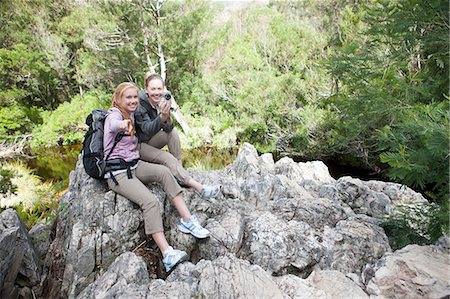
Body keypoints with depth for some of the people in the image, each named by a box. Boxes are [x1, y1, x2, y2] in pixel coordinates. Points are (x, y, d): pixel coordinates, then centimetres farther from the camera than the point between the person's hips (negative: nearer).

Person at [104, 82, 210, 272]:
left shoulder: (131, 115, 13)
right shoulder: (114, 115, -11)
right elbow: (113, 125, -38)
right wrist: (122, 125, -62)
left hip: (134, 166, 7)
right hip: (116, 173, -7)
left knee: (163, 171, -23)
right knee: (150, 201, -28)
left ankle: (187, 220, -26)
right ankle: (167, 254, -33)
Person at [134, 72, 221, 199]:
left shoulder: (162, 102, -5)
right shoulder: (140, 104, -23)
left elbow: (168, 129, -14)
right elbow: (147, 130, -34)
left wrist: (168, 117, -37)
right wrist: (162, 116, -51)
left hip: (149, 141, 6)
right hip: (136, 144, -6)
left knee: (173, 132, -18)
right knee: (167, 158, -25)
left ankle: (180, 176, -15)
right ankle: (200, 188, -27)